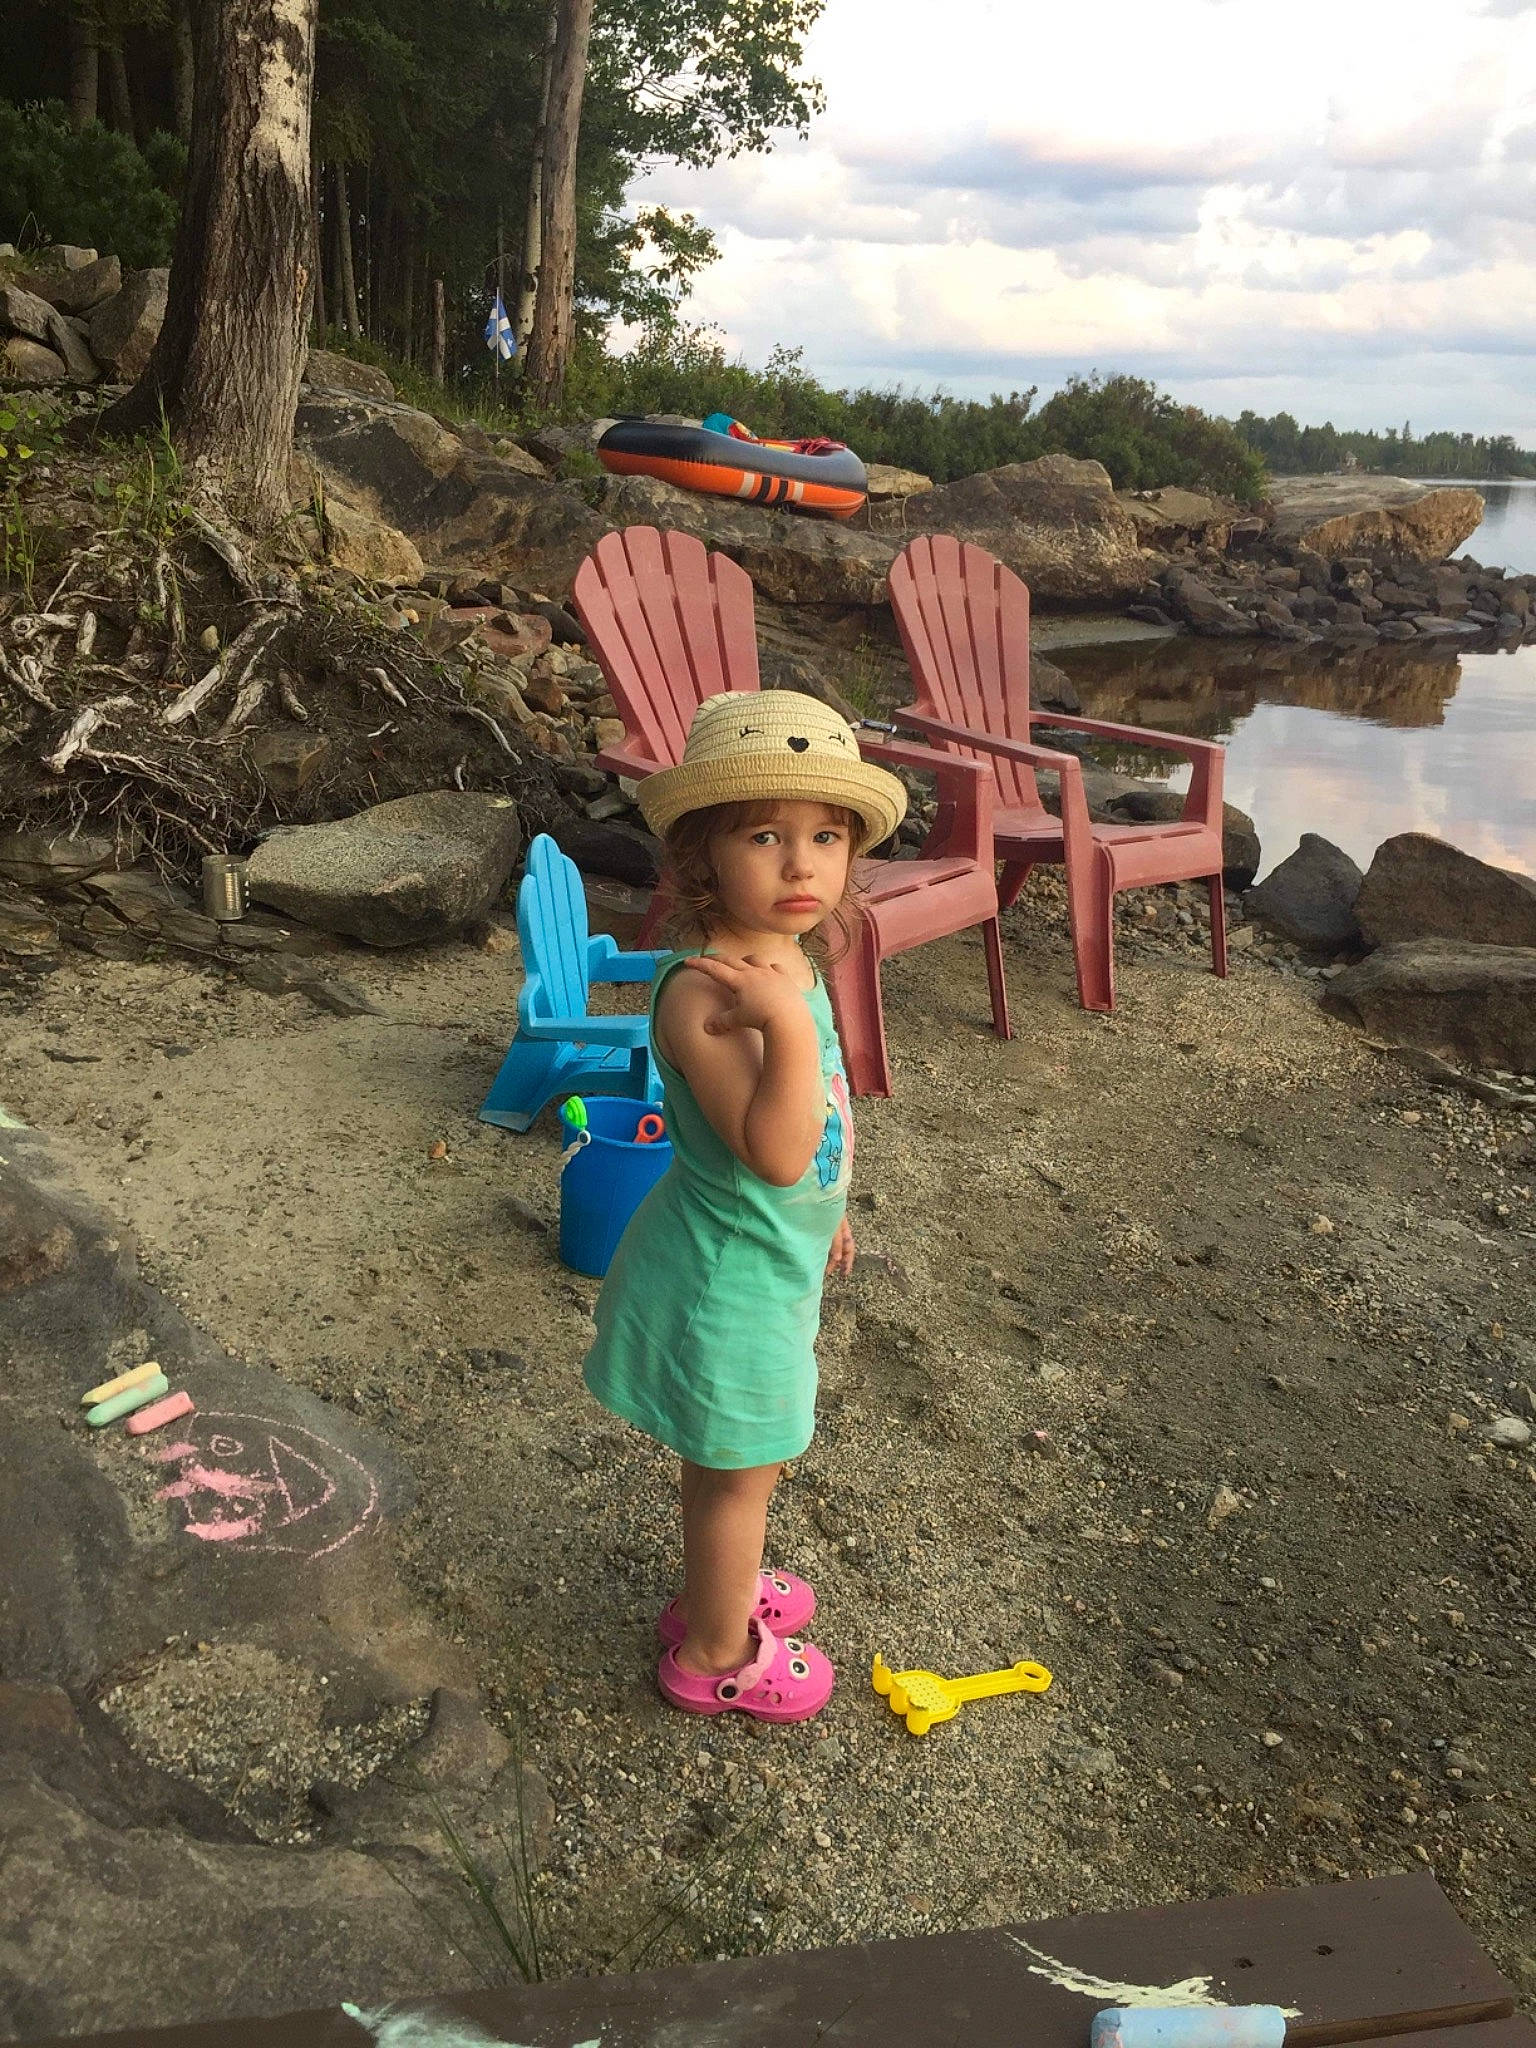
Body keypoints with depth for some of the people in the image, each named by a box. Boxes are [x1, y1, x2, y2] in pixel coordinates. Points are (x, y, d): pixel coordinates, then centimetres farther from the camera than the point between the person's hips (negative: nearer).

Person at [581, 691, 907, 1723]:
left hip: (774, 1261, 9)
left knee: (762, 1446, 28)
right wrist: (790, 1023, -44)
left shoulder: (788, 962, -1)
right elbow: (774, 1151, -36)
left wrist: (823, 1212, 24)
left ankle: (720, 1586, 52)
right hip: (727, 1278, -9)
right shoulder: (703, 993, -31)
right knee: (739, 1471, 12)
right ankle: (715, 1653, 36)